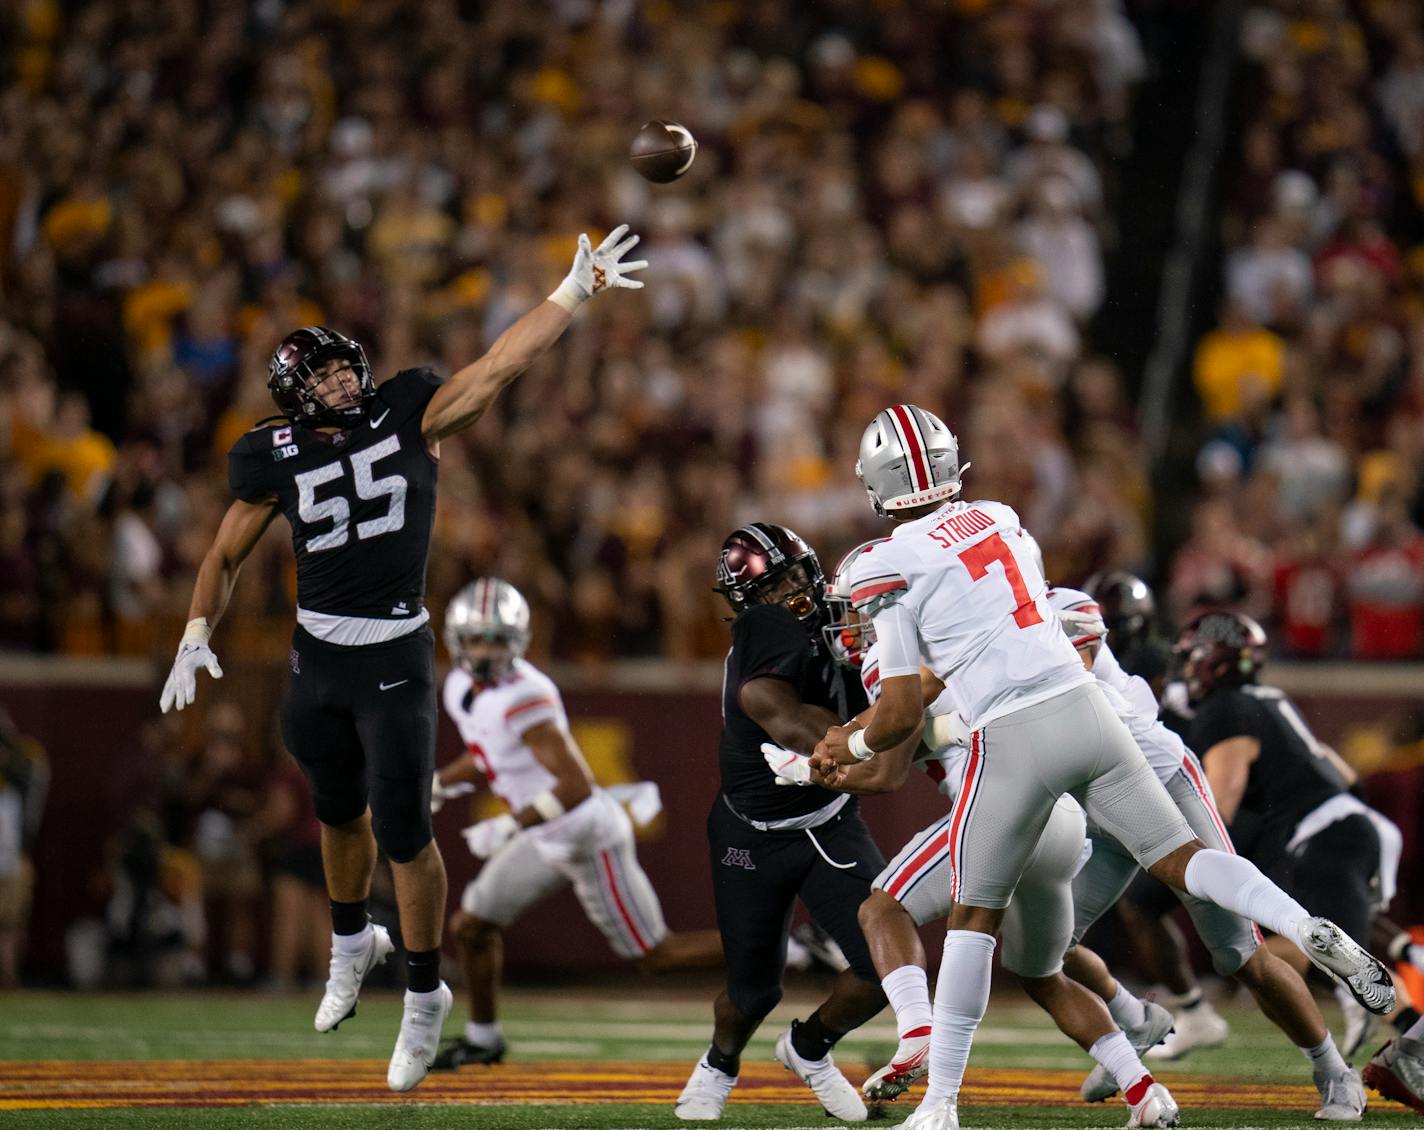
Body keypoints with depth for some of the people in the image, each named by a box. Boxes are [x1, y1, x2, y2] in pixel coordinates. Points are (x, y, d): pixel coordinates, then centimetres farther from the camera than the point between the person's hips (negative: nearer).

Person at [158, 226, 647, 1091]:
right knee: (340, 813, 21)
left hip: (397, 660, -3)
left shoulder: (407, 419, -7)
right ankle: (353, 942, 48)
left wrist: (575, 291, -21)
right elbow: (227, 556, 10)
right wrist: (197, 636, 0)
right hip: (317, 661, 3)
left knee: (405, 833, -3)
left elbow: (498, 367, -14)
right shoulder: (278, 461, -3)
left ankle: (425, 995, 15)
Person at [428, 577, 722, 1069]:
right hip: (548, 842, 9)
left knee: (657, 954, 0)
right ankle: (482, 1037, 33)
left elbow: (577, 784, -32)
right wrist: (434, 786, 15)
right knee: (471, 926, 13)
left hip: (587, 836, -9)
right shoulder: (461, 688, 2)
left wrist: (509, 826, -33)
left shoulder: (523, 699, -28)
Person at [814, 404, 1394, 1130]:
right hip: (1084, 707, 4)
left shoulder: (890, 570, -3)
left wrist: (850, 745, 20)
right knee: (1180, 857, 7)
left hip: (1012, 738, -4)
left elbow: (901, 717, 0)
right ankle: (1308, 929, -20)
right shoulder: (998, 521, 15)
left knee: (974, 915, 9)